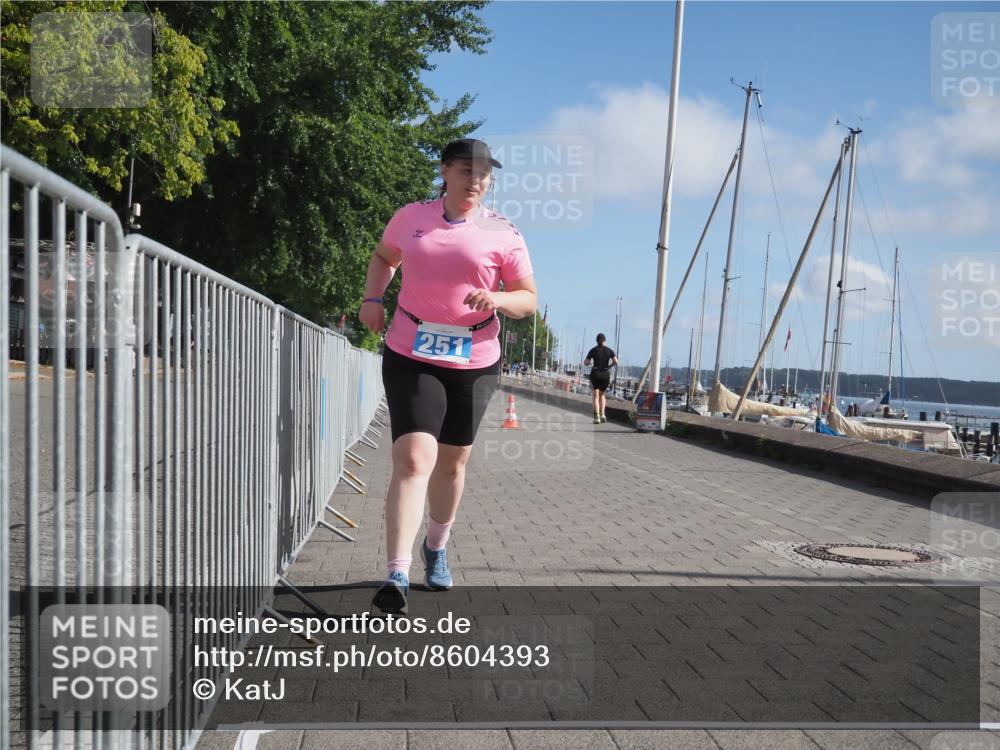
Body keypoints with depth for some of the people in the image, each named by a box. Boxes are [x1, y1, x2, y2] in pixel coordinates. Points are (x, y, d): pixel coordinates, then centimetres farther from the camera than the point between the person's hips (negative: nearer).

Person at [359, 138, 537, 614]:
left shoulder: (502, 234, -1)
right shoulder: (411, 217, 3)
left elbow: (529, 299, 2)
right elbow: (384, 257, 23)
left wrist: (497, 299, -19)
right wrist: (373, 298, 6)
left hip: (474, 363, 1)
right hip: (410, 357, -1)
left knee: (452, 463, 14)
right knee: (413, 459, -17)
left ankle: (436, 548, 39)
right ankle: (397, 577, -19)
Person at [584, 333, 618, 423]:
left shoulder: (593, 350, -2)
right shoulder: (609, 350, 1)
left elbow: (585, 363, -2)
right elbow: (616, 362, -8)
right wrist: (609, 366, 10)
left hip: (595, 374, -2)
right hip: (605, 374, 2)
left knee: (596, 396, 0)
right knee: (602, 394, 20)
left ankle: (597, 417, -13)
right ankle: (602, 414, 7)